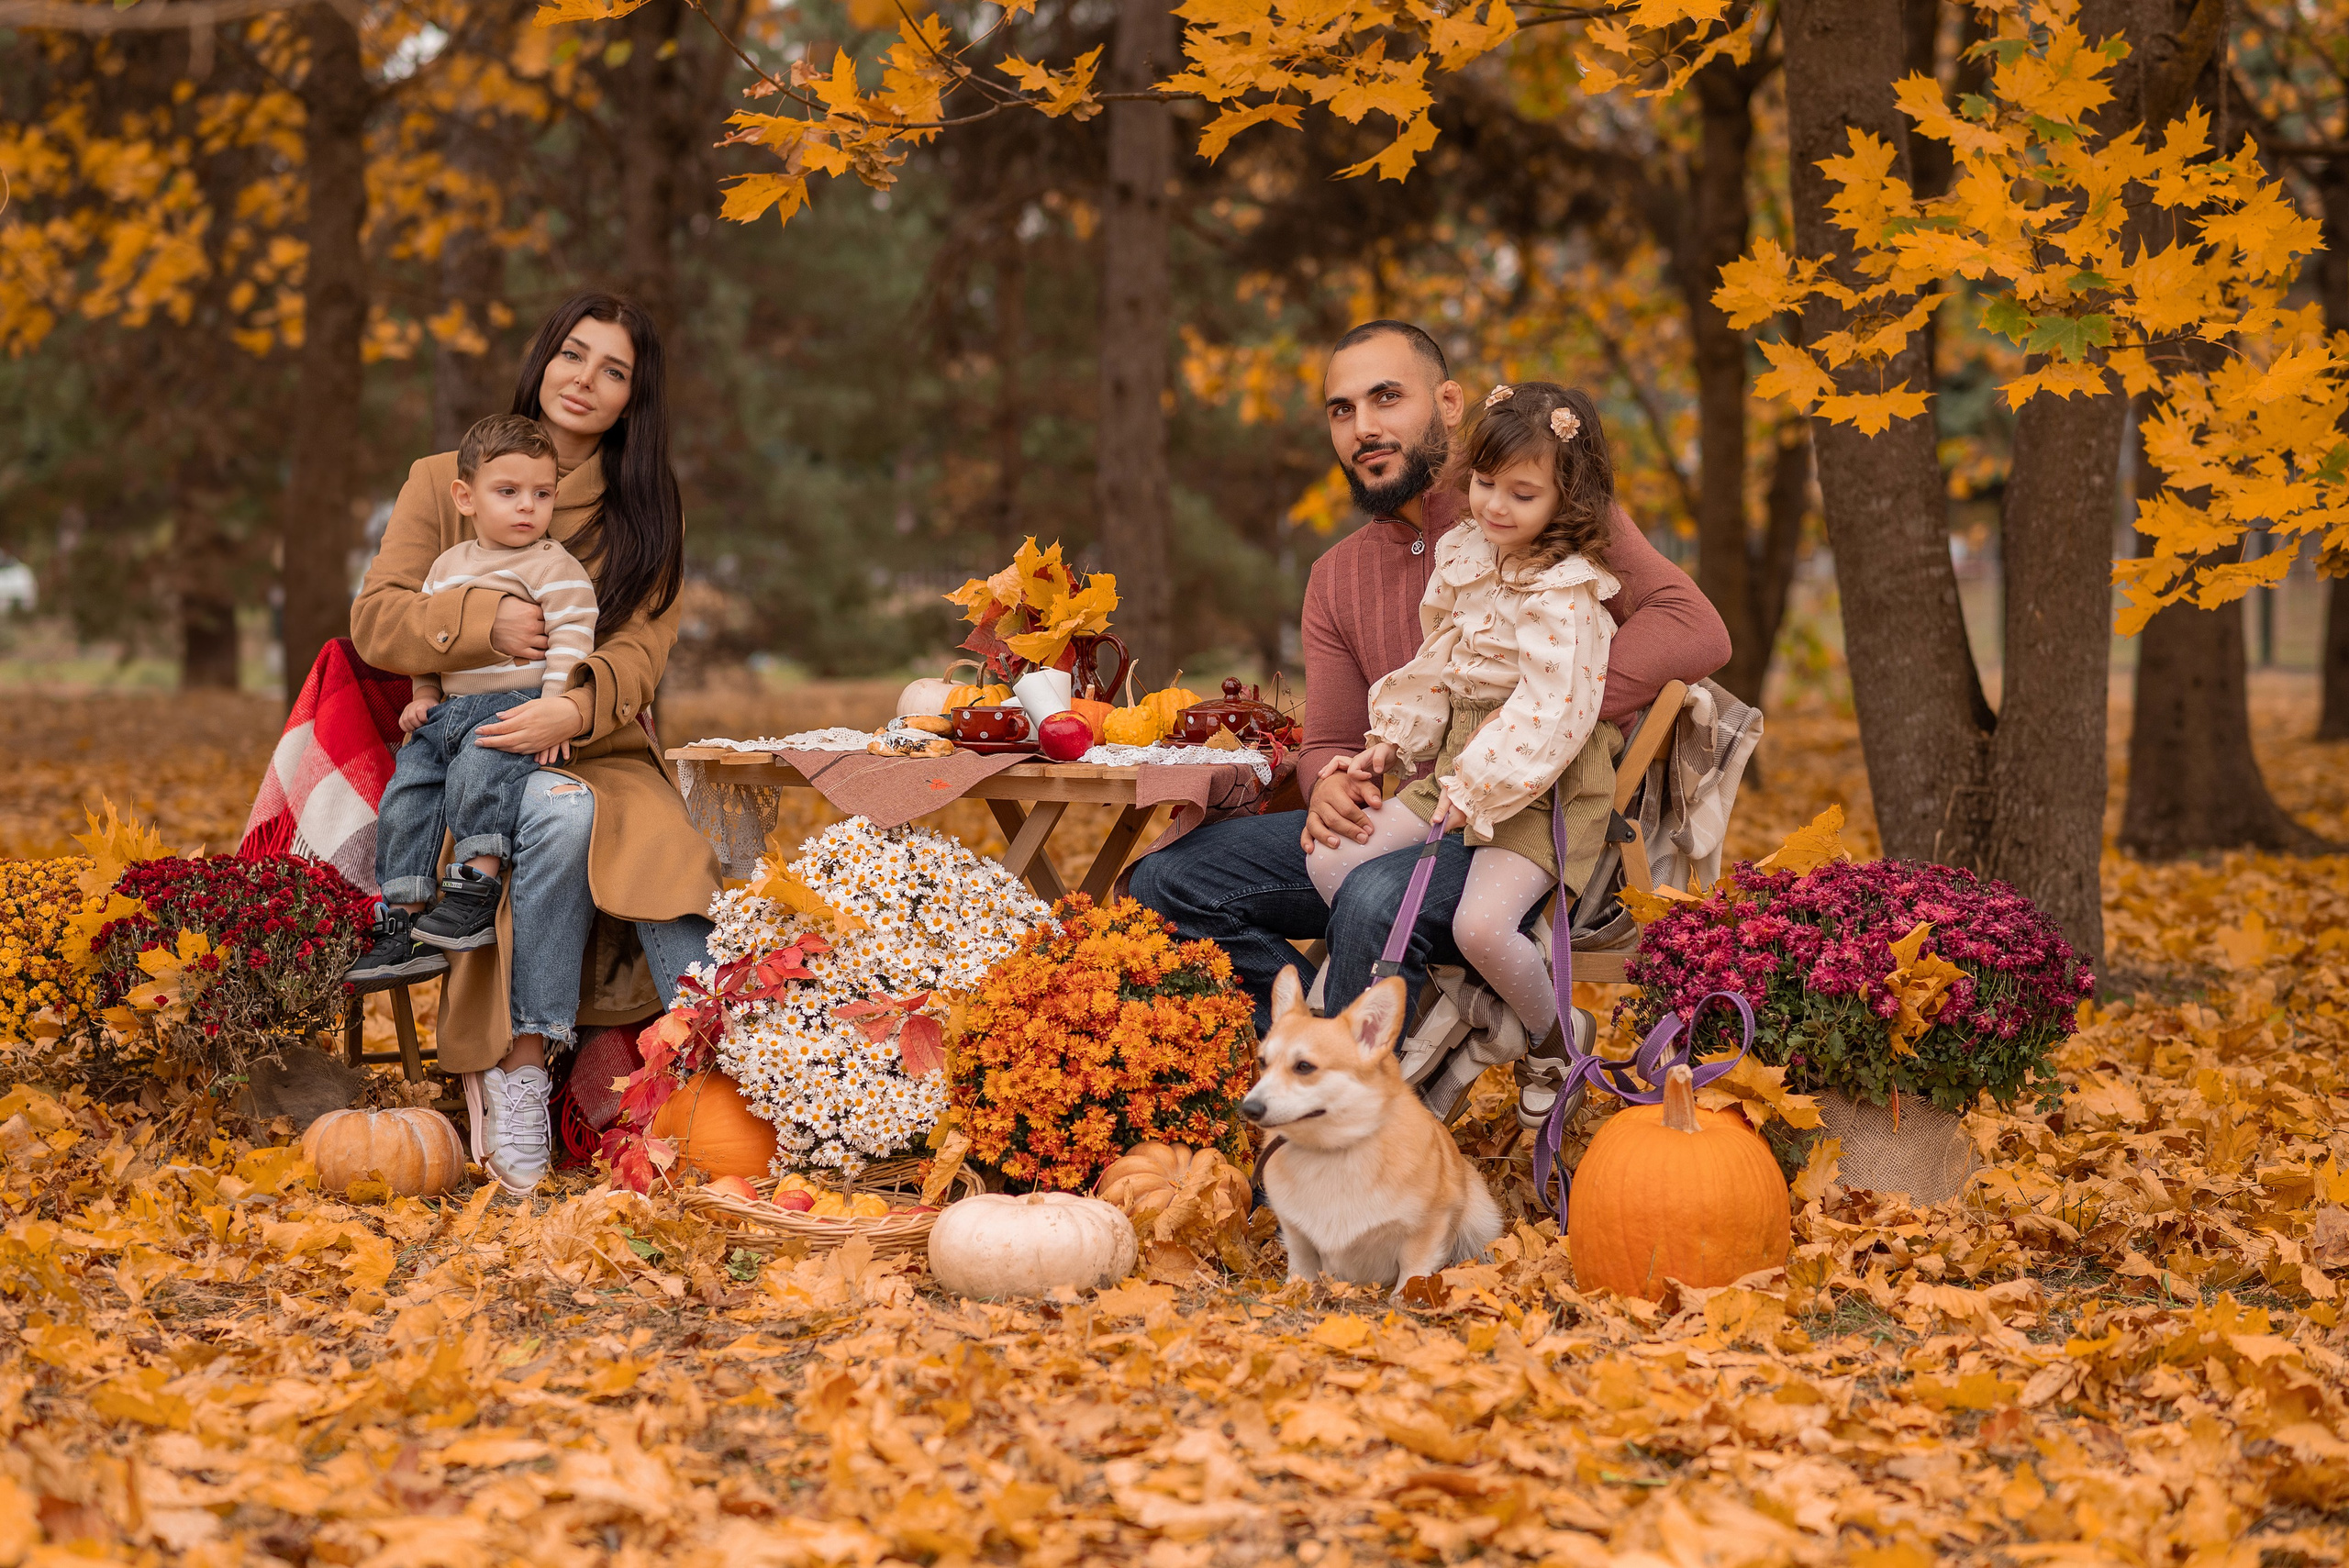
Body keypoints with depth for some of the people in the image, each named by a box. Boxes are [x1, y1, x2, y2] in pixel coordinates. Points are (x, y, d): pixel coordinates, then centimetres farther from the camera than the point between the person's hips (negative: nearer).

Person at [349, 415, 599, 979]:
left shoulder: (555, 568, -3)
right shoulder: (447, 567, 16)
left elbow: (570, 642, -11)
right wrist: (423, 696, 12)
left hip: (519, 702, -6)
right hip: (451, 708, 6)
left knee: (478, 770, -34)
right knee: (405, 795, -7)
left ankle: (478, 887, -24)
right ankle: (401, 921, -2)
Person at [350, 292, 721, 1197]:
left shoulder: (646, 510, 14)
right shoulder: (443, 481, 11)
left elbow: (639, 651, 0)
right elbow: (376, 619, 2)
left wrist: (578, 707, -21)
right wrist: (488, 622, -15)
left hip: (602, 750, 2)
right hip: (480, 749, -2)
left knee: (672, 857, -32)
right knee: (562, 811, -36)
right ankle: (519, 1064, -34)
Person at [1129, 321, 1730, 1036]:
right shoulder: (1336, 578, 14)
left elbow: (1696, 632, -18)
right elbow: (1328, 742, 17)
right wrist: (1330, 785, -10)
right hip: (1412, 825, 7)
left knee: (1377, 899, -37)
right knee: (1166, 881, -6)